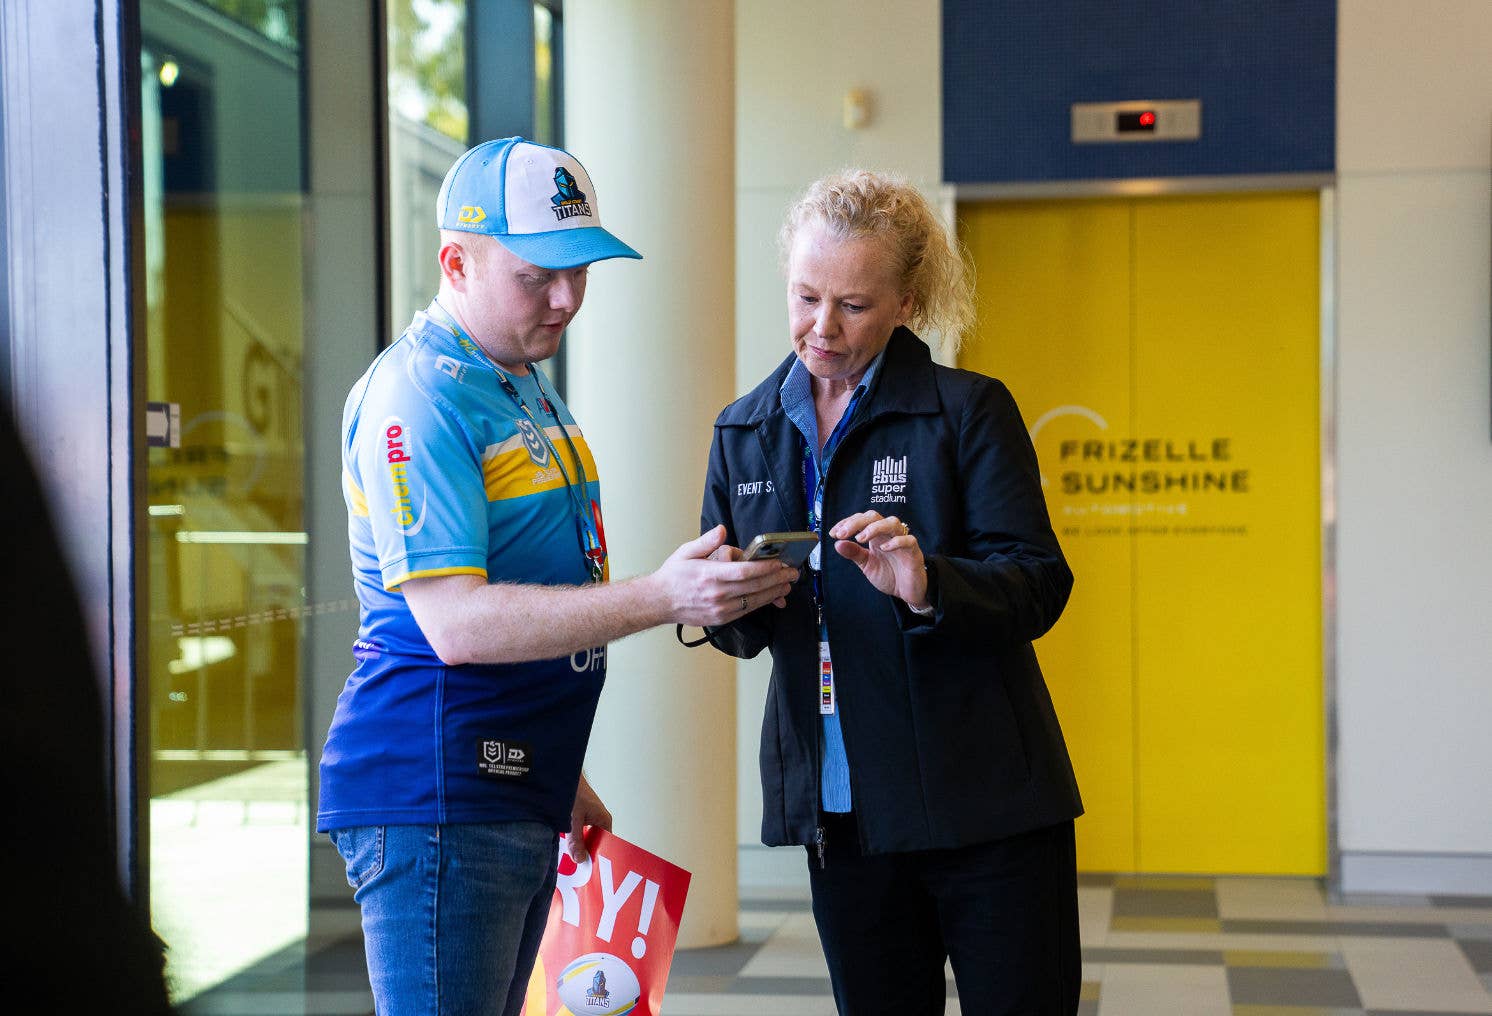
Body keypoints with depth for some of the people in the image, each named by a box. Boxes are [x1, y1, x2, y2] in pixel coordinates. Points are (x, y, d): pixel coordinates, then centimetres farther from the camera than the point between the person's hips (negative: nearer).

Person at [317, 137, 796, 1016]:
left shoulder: (526, 388, 18)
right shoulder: (417, 397, -14)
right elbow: (456, 623, -23)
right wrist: (660, 599, -27)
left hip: (519, 796, 10)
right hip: (433, 798, -9)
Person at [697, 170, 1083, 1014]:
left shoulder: (969, 411, -5)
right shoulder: (745, 432, 8)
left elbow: (1039, 587, -11)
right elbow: (742, 632, 12)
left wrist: (928, 586, -30)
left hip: (980, 800, -4)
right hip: (840, 810, 4)